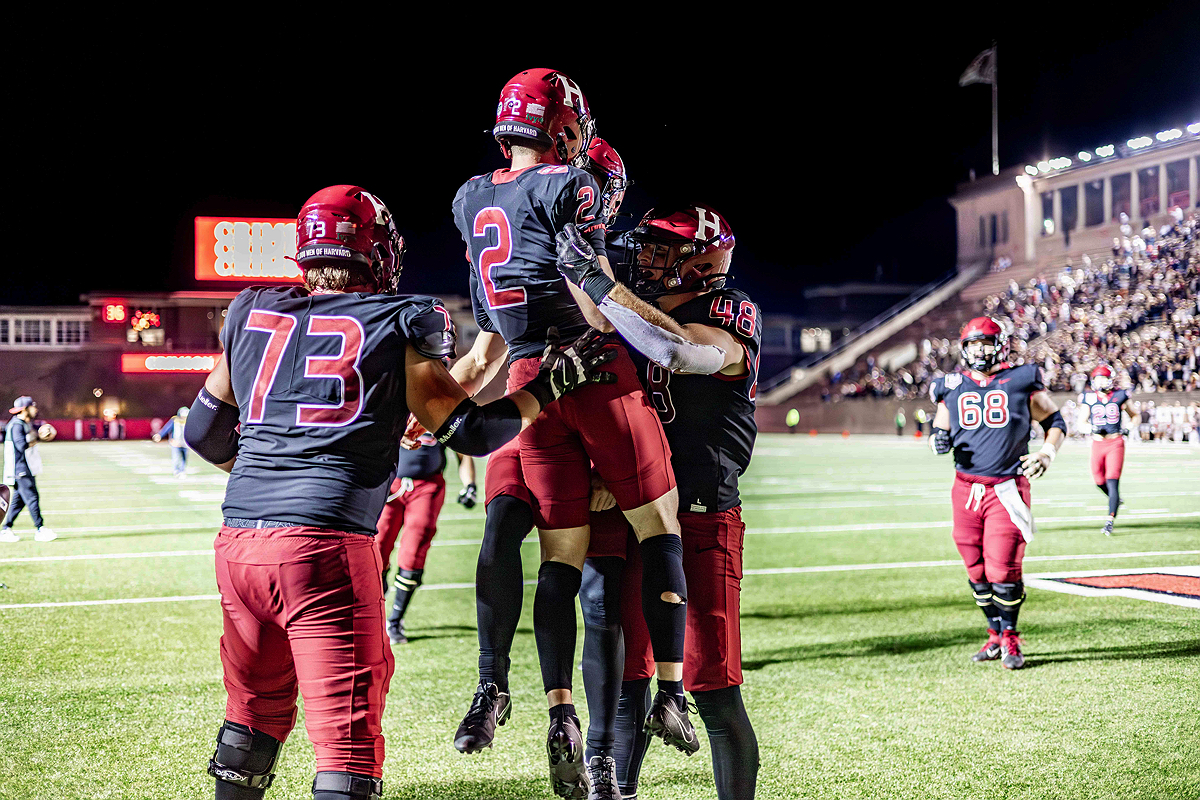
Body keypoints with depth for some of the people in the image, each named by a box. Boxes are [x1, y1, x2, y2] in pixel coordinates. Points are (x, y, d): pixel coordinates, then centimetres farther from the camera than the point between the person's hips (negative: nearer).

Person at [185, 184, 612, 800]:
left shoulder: (252, 314, 15)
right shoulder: (396, 327, 3)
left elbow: (205, 434, 22)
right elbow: (472, 430, 5)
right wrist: (554, 381, 15)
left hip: (239, 541, 5)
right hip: (327, 545, -5)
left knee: (256, 711, 24)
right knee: (348, 741, -3)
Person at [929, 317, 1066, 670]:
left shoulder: (1022, 382, 2)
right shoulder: (952, 387, 9)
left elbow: (1055, 421, 12)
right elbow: (939, 431, 17)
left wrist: (1046, 454, -5)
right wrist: (939, 441, -7)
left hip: (1006, 488, -3)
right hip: (966, 488, 3)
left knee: (1003, 570, -9)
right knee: (977, 571, 7)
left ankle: (1010, 639, 9)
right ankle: (996, 634, 25)